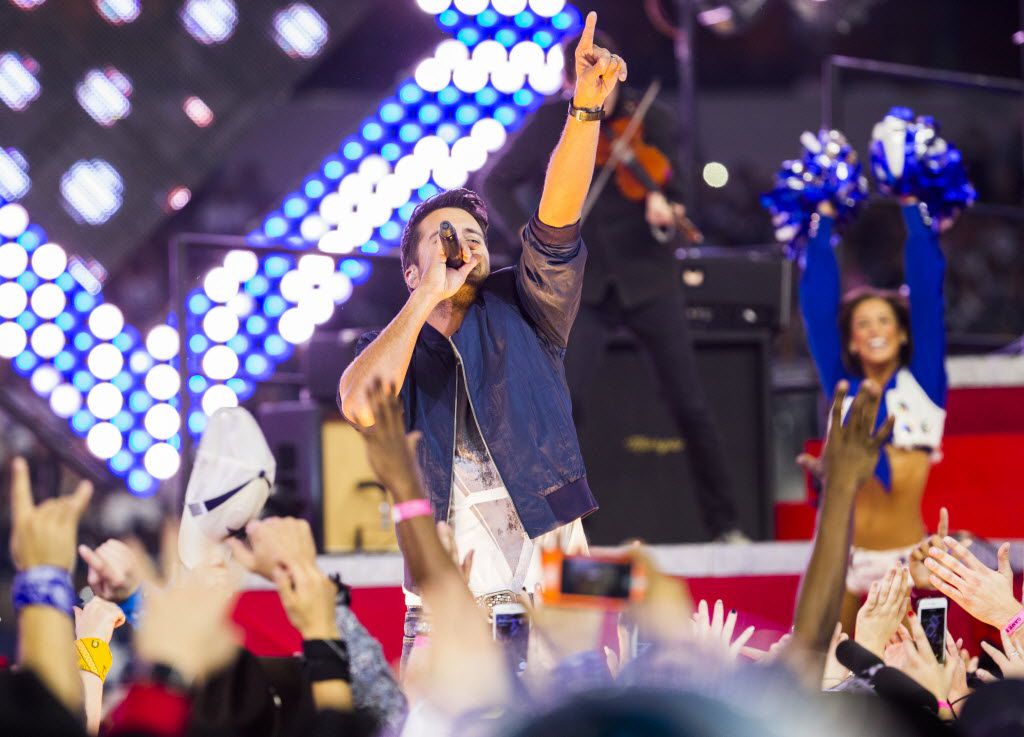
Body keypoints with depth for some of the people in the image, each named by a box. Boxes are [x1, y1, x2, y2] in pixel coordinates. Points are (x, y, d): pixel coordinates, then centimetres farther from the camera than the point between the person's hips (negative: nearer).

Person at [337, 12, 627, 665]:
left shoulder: (521, 312, 13)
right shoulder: (391, 349, 12)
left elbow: (557, 217, -2)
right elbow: (360, 406, -12)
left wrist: (586, 107, -16)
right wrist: (429, 296, -5)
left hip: (547, 589, 0)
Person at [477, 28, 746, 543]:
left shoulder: (648, 120, -3)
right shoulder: (551, 124, -1)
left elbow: (669, 184, -9)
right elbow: (495, 183, 4)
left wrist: (663, 203, -33)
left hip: (647, 277, 0)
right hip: (585, 283, 0)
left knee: (690, 405, -1)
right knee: (564, 401, -13)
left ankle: (725, 524, 9)